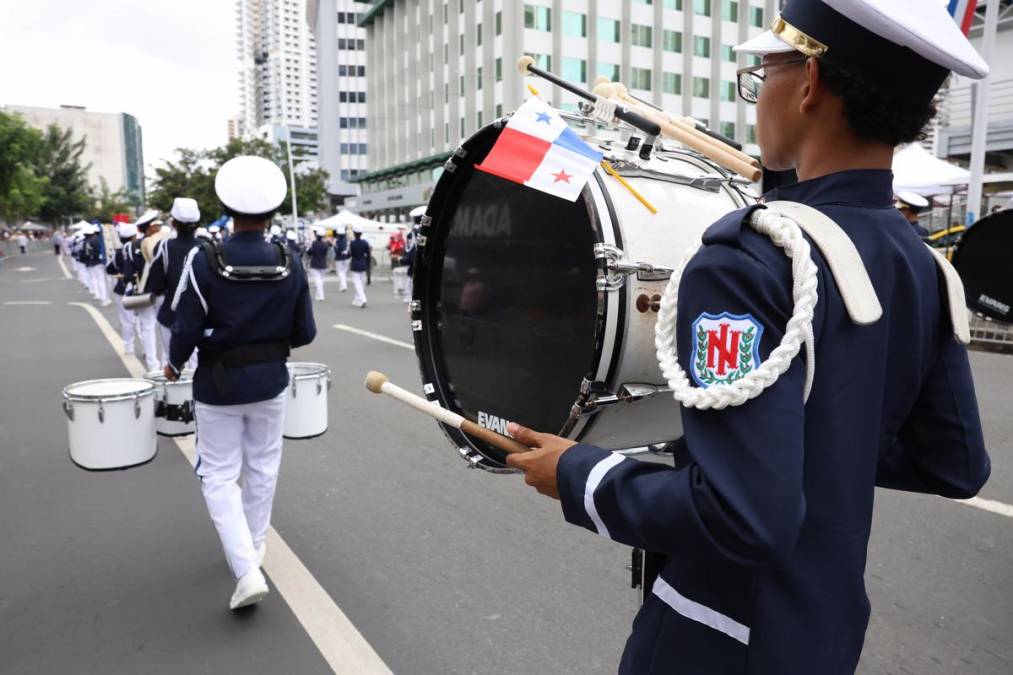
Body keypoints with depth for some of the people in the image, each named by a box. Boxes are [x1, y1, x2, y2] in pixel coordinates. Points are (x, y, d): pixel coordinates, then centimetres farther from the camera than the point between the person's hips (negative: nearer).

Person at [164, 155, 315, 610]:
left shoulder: (205, 261, -17)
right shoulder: (289, 264, -9)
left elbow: (186, 330, -16)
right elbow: (304, 333, -5)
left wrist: (174, 364, 5)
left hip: (218, 385, -2)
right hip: (270, 382, 3)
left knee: (219, 475, 8)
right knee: (262, 467, 19)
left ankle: (246, 570, -2)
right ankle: (253, 548, 34)